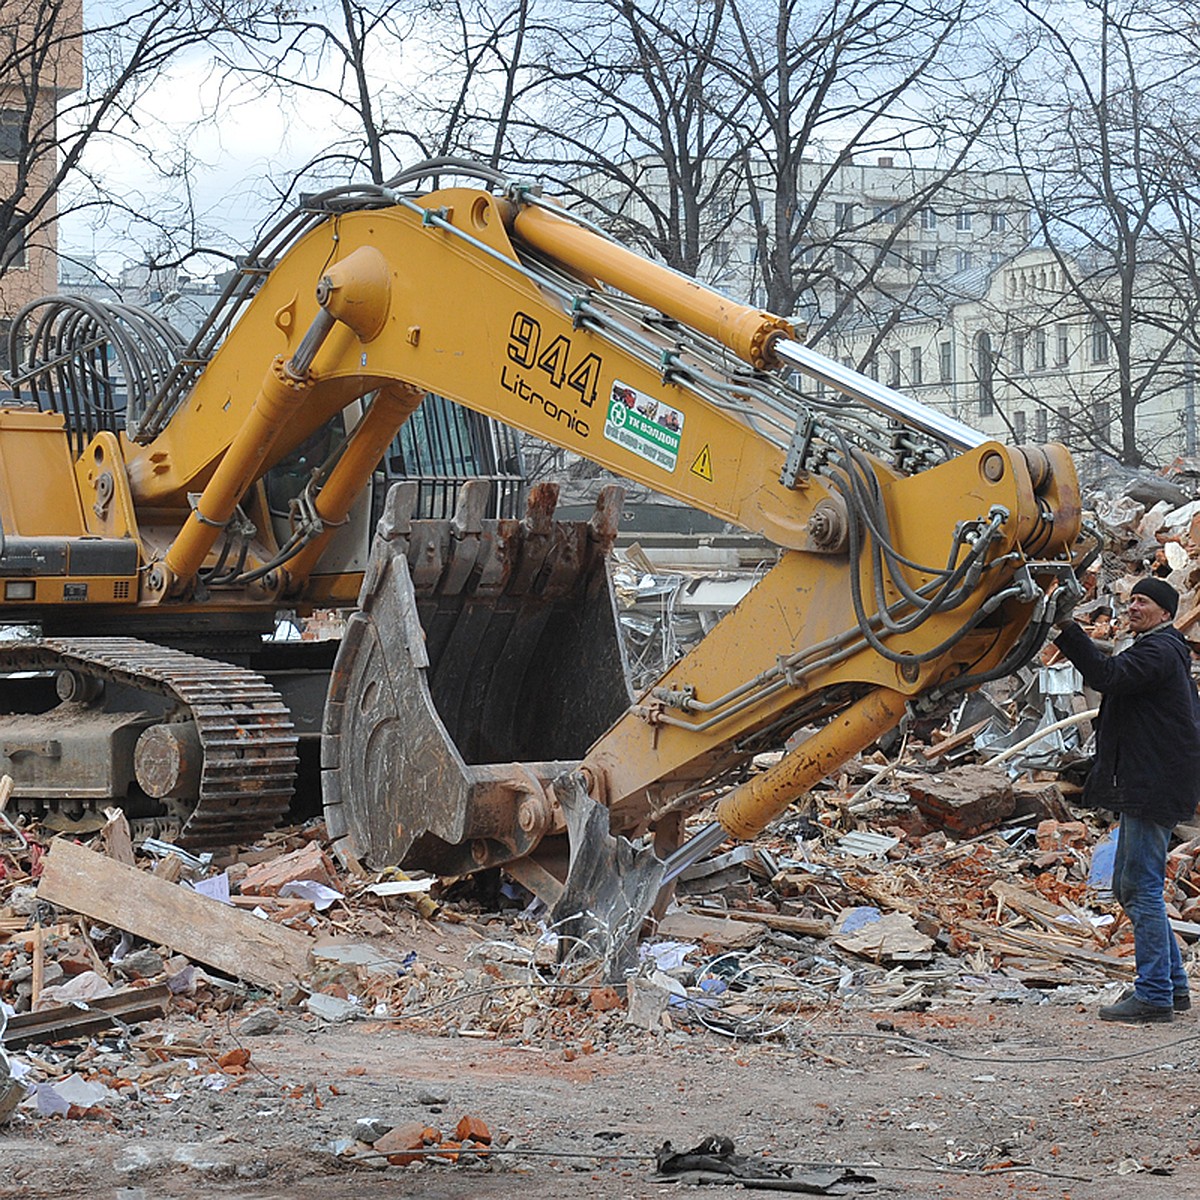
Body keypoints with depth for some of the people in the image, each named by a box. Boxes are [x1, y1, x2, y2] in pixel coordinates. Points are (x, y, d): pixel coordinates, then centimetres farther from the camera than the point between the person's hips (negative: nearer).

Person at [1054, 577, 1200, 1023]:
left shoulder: (1159, 649, -12)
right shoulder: (1162, 649, 22)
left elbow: (1108, 676, -26)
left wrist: (1068, 630, -27)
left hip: (1154, 790, -11)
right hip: (1143, 787, 11)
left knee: (1142, 889, -9)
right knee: (1128, 887, 15)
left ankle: (1154, 995, -6)